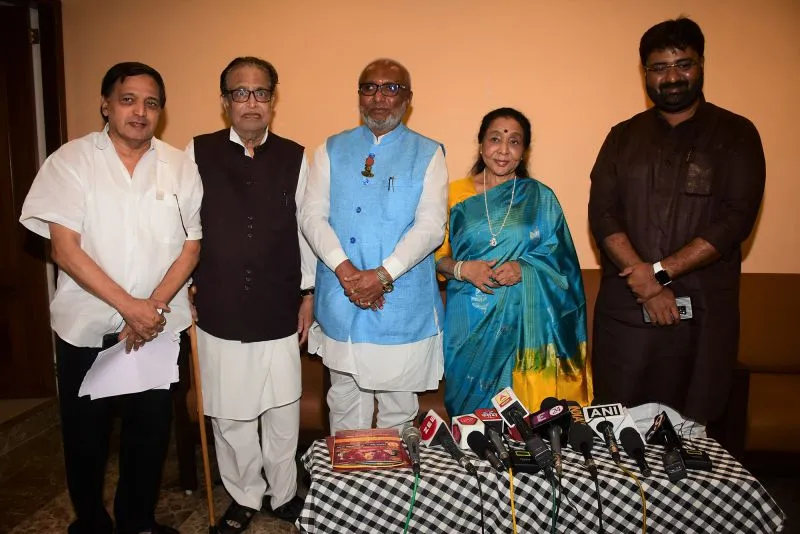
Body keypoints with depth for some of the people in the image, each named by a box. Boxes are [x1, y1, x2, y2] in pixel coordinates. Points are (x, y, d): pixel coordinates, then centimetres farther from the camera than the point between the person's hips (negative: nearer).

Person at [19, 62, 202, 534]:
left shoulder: (180, 167, 1)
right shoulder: (71, 162, -4)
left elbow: (191, 246, -1)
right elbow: (65, 248, -10)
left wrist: (153, 307, -13)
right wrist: (128, 306, -17)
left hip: (160, 327, 1)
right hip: (86, 327, -1)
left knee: (151, 430, 11)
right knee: (86, 433, 14)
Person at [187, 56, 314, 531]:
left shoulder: (294, 157, 3)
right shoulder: (198, 152, 1)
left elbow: (305, 227, 5)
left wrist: (309, 293, 5)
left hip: (279, 311, 0)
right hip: (220, 310, 0)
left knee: (283, 411, 10)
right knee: (230, 414, 11)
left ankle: (284, 494, 32)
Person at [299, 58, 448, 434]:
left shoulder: (428, 154, 3)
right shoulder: (332, 150, 9)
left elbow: (431, 226, -8)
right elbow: (311, 215, 0)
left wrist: (383, 275, -18)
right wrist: (344, 268, -15)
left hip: (403, 305, -2)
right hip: (340, 303, 2)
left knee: (399, 406, 12)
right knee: (345, 404, 15)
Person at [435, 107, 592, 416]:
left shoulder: (540, 198, 4)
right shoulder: (457, 194, 4)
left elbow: (560, 262, 3)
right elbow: (437, 255, 5)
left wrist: (523, 269, -15)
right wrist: (462, 269, -14)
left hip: (522, 322, 0)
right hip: (469, 323, 0)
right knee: (470, 409, 10)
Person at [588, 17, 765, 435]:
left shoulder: (735, 134, 6)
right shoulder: (623, 137, 11)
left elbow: (736, 219, -6)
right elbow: (601, 215, 0)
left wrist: (661, 272, -14)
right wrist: (645, 282, -12)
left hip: (703, 311, -1)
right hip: (625, 307, 2)